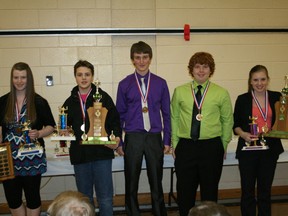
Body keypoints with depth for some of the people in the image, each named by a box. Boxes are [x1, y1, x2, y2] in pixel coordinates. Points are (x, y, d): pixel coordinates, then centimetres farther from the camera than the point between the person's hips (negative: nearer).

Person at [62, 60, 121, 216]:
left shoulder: (103, 97, 1)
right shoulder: (70, 102, 11)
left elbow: (115, 121, 1)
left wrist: (117, 137, -16)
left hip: (101, 152, -3)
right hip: (79, 154, 3)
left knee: (105, 198, 0)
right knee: (85, 197, 14)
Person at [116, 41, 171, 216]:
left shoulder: (160, 83, 2)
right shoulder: (125, 84, 1)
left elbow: (166, 114, 6)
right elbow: (120, 115, 5)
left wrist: (167, 140, 3)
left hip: (154, 138, 0)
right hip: (133, 138, 0)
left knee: (156, 182, 11)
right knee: (131, 183, 10)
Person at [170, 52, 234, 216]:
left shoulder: (222, 93, 1)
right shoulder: (179, 91, 4)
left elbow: (228, 121, 7)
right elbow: (174, 118, 6)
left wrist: (223, 145, 7)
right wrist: (175, 143, 3)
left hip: (212, 147, -1)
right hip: (185, 146, 1)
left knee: (210, 191, 11)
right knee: (185, 191, 9)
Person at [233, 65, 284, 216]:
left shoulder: (276, 97, 3)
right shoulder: (242, 99, -1)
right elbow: (235, 124, 3)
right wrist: (243, 134, -15)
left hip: (270, 148, 2)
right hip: (248, 148, -2)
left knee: (265, 189, 12)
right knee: (247, 190, 4)